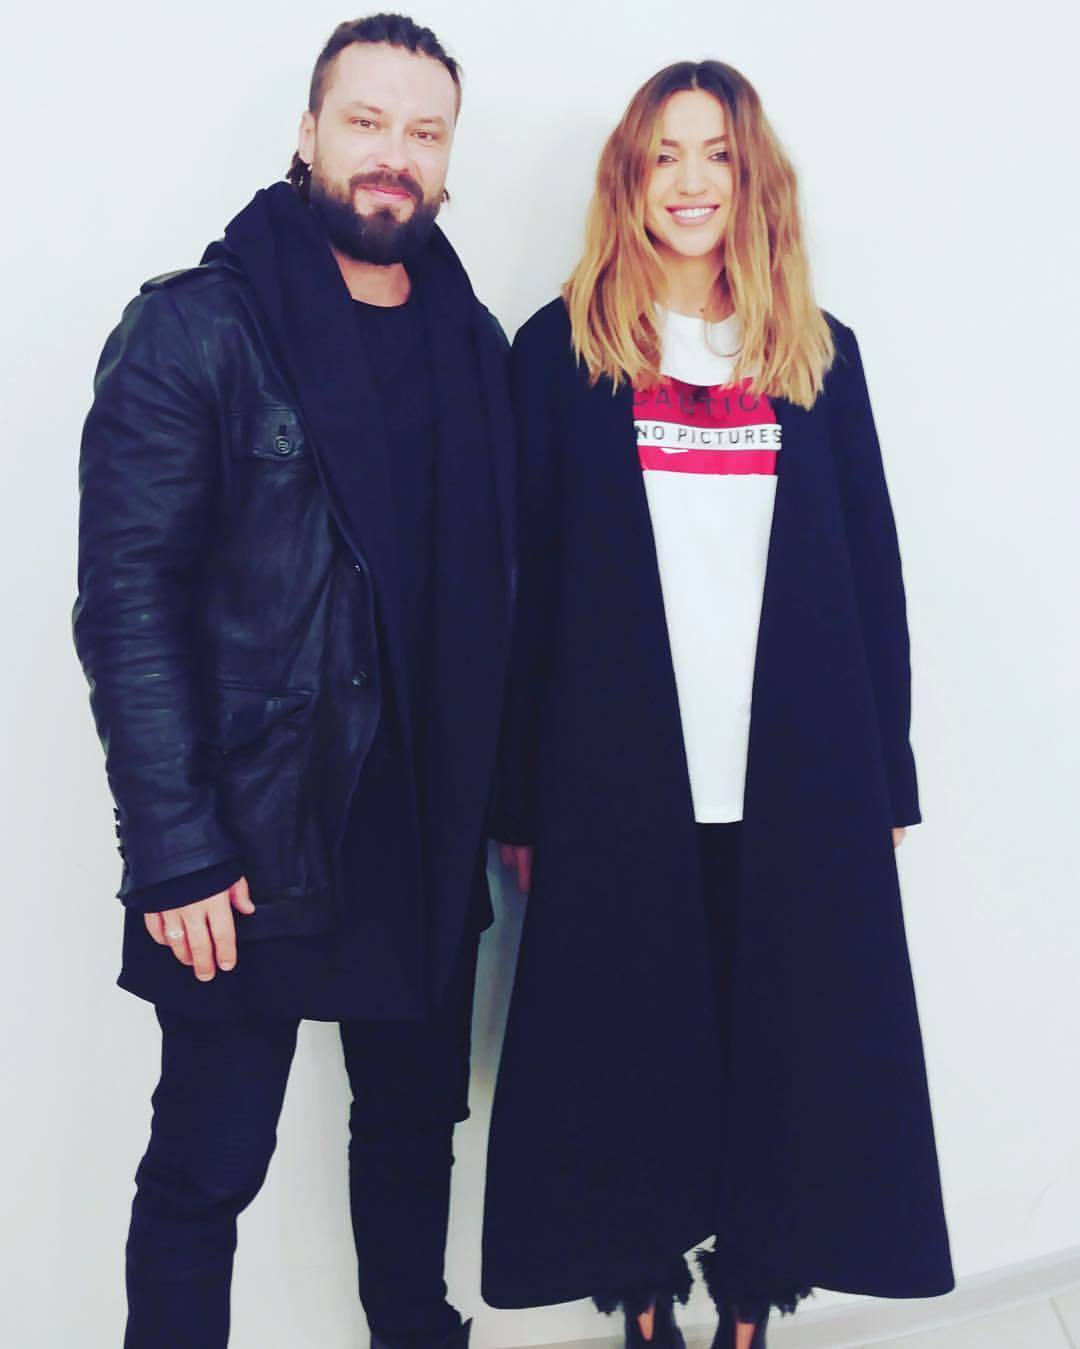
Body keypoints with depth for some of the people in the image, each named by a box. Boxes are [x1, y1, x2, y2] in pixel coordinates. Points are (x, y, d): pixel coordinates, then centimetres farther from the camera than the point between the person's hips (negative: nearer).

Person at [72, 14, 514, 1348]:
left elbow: (488, 588, 9)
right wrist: (176, 850, -17)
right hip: (253, 840, -5)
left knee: (415, 1119, 19)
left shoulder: (472, 342, 8)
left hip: (425, 837, 5)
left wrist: (505, 798, 6)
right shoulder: (190, 332, -8)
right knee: (205, 1166, 7)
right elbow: (128, 600, -12)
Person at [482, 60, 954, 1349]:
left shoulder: (818, 353, 9)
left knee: (789, 1055, 8)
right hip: (619, 787, -2)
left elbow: (873, 577, 9)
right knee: (631, 1055, 8)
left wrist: (886, 781, 6)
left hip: (798, 783, 2)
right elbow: (521, 583, 0)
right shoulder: (562, 350, 2)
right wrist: (517, 802, -3)